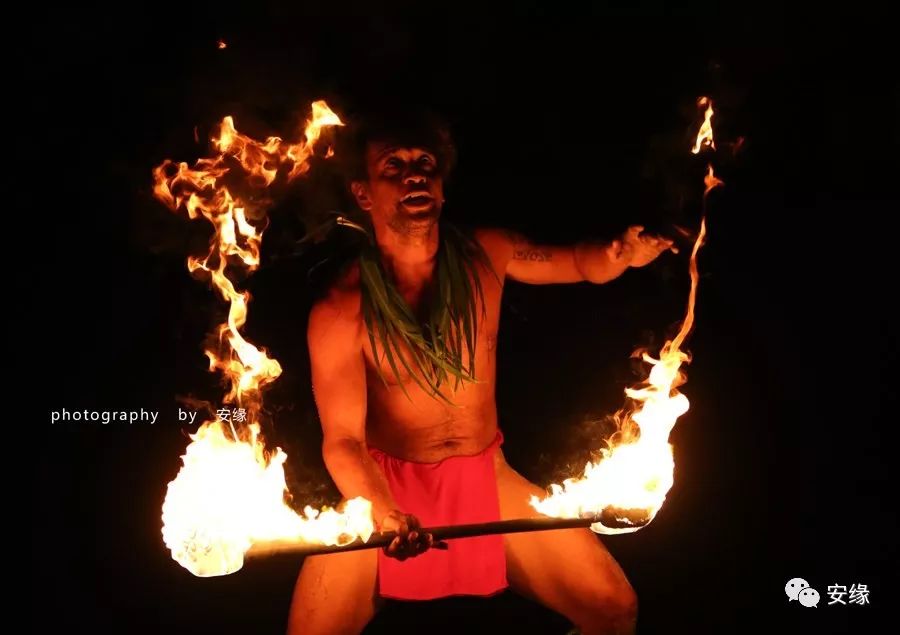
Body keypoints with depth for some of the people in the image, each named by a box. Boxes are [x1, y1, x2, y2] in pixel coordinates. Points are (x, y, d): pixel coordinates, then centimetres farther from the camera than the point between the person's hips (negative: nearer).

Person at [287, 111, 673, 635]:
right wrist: (383, 514, -38)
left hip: (488, 476, 3)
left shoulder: (485, 254, -7)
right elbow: (343, 439, -19)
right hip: (388, 486, -2)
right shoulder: (340, 312, -17)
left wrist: (620, 254, -18)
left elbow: (583, 264, 7)